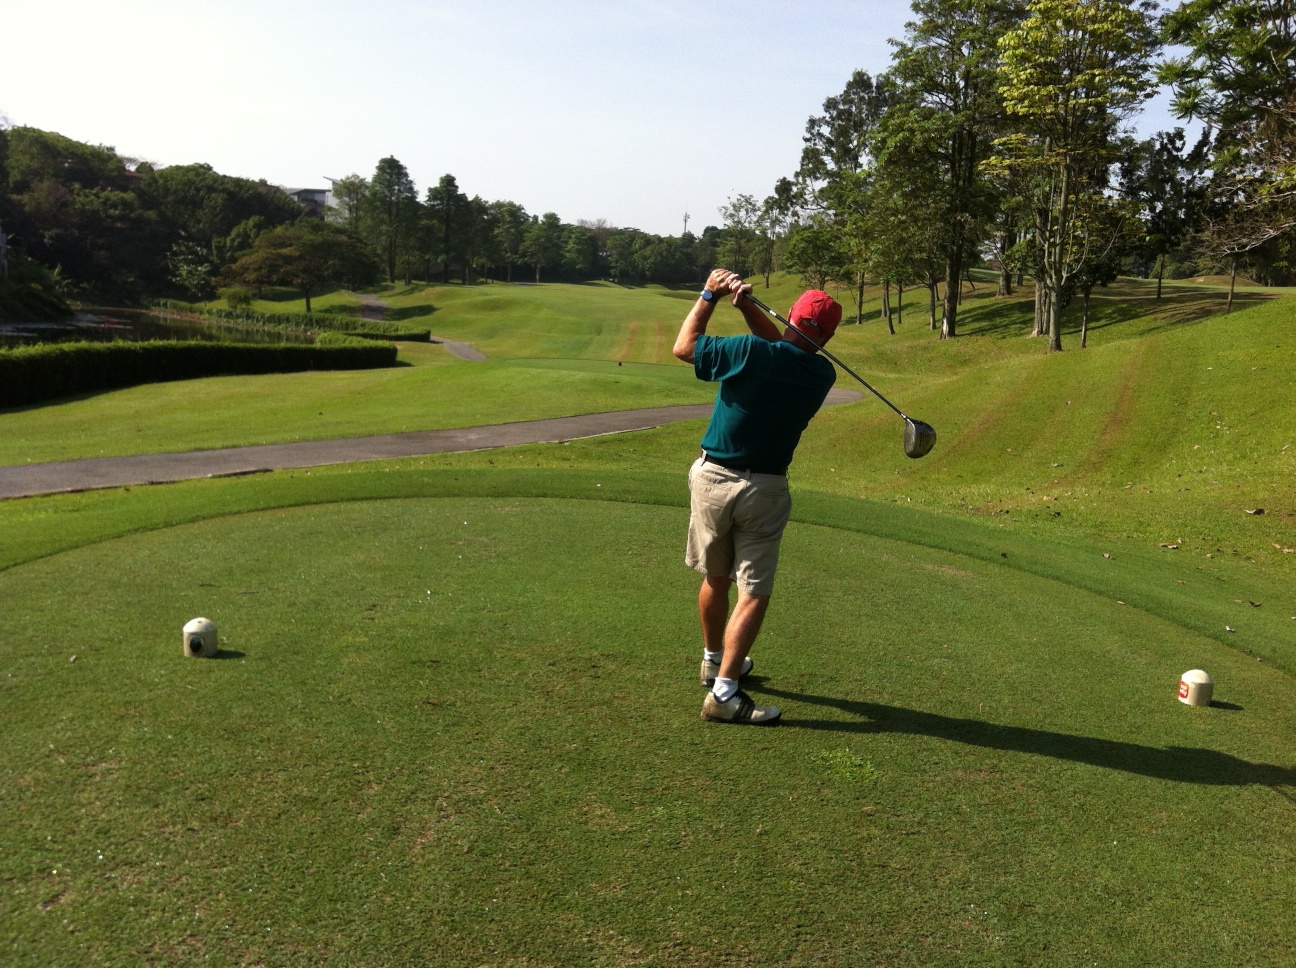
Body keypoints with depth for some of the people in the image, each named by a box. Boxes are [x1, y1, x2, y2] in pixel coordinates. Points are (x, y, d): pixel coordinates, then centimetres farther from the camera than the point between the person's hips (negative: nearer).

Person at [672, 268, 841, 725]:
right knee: (754, 592, 2)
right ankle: (723, 692, -7)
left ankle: (714, 661, 37)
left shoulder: (751, 353, -17)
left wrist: (709, 296, 4)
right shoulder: (822, 375, -5)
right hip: (764, 491, -1)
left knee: (716, 579, 17)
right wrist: (747, 305, -1)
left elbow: (683, 346, -4)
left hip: (712, 479, 1)